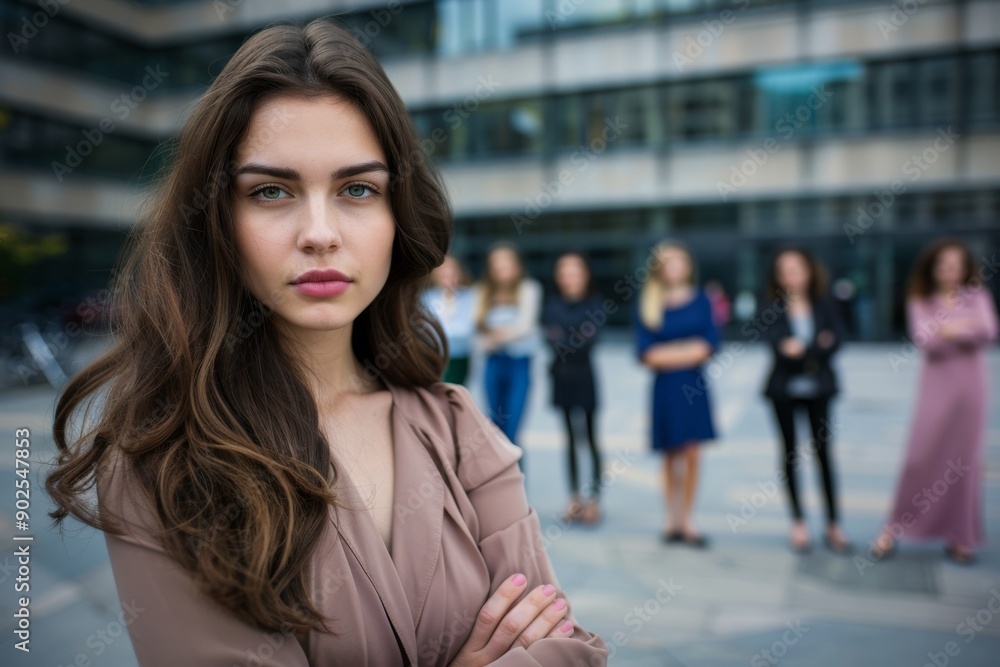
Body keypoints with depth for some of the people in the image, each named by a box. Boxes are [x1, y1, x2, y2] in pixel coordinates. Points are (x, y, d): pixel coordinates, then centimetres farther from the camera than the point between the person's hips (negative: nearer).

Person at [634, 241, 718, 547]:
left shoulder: (700, 299, 3)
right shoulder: (648, 303, 1)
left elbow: (709, 344, -3)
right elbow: (645, 353, -4)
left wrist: (667, 354, -13)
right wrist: (689, 349, -12)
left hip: (694, 384, 1)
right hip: (665, 386, -1)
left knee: (691, 454, 0)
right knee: (672, 455, 6)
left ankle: (687, 522, 11)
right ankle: (673, 520, 18)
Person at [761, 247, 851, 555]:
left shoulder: (824, 304, 0)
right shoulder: (773, 308, -5)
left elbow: (835, 341, -10)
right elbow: (779, 344, -19)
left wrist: (803, 349, -20)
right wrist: (817, 345, -25)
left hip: (818, 388, 1)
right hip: (785, 389, -1)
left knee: (824, 452, 3)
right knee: (790, 454, 7)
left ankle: (833, 526, 12)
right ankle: (798, 523, 18)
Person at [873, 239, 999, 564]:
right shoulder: (920, 301, 2)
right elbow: (923, 341, -13)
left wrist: (946, 330, -18)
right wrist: (963, 330, -21)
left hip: (971, 385, 1)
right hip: (936, 384, -1)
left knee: (965, 461, 5)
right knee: (919, 457, -3)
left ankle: (960, 536, 16)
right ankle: (894, 528, 8)